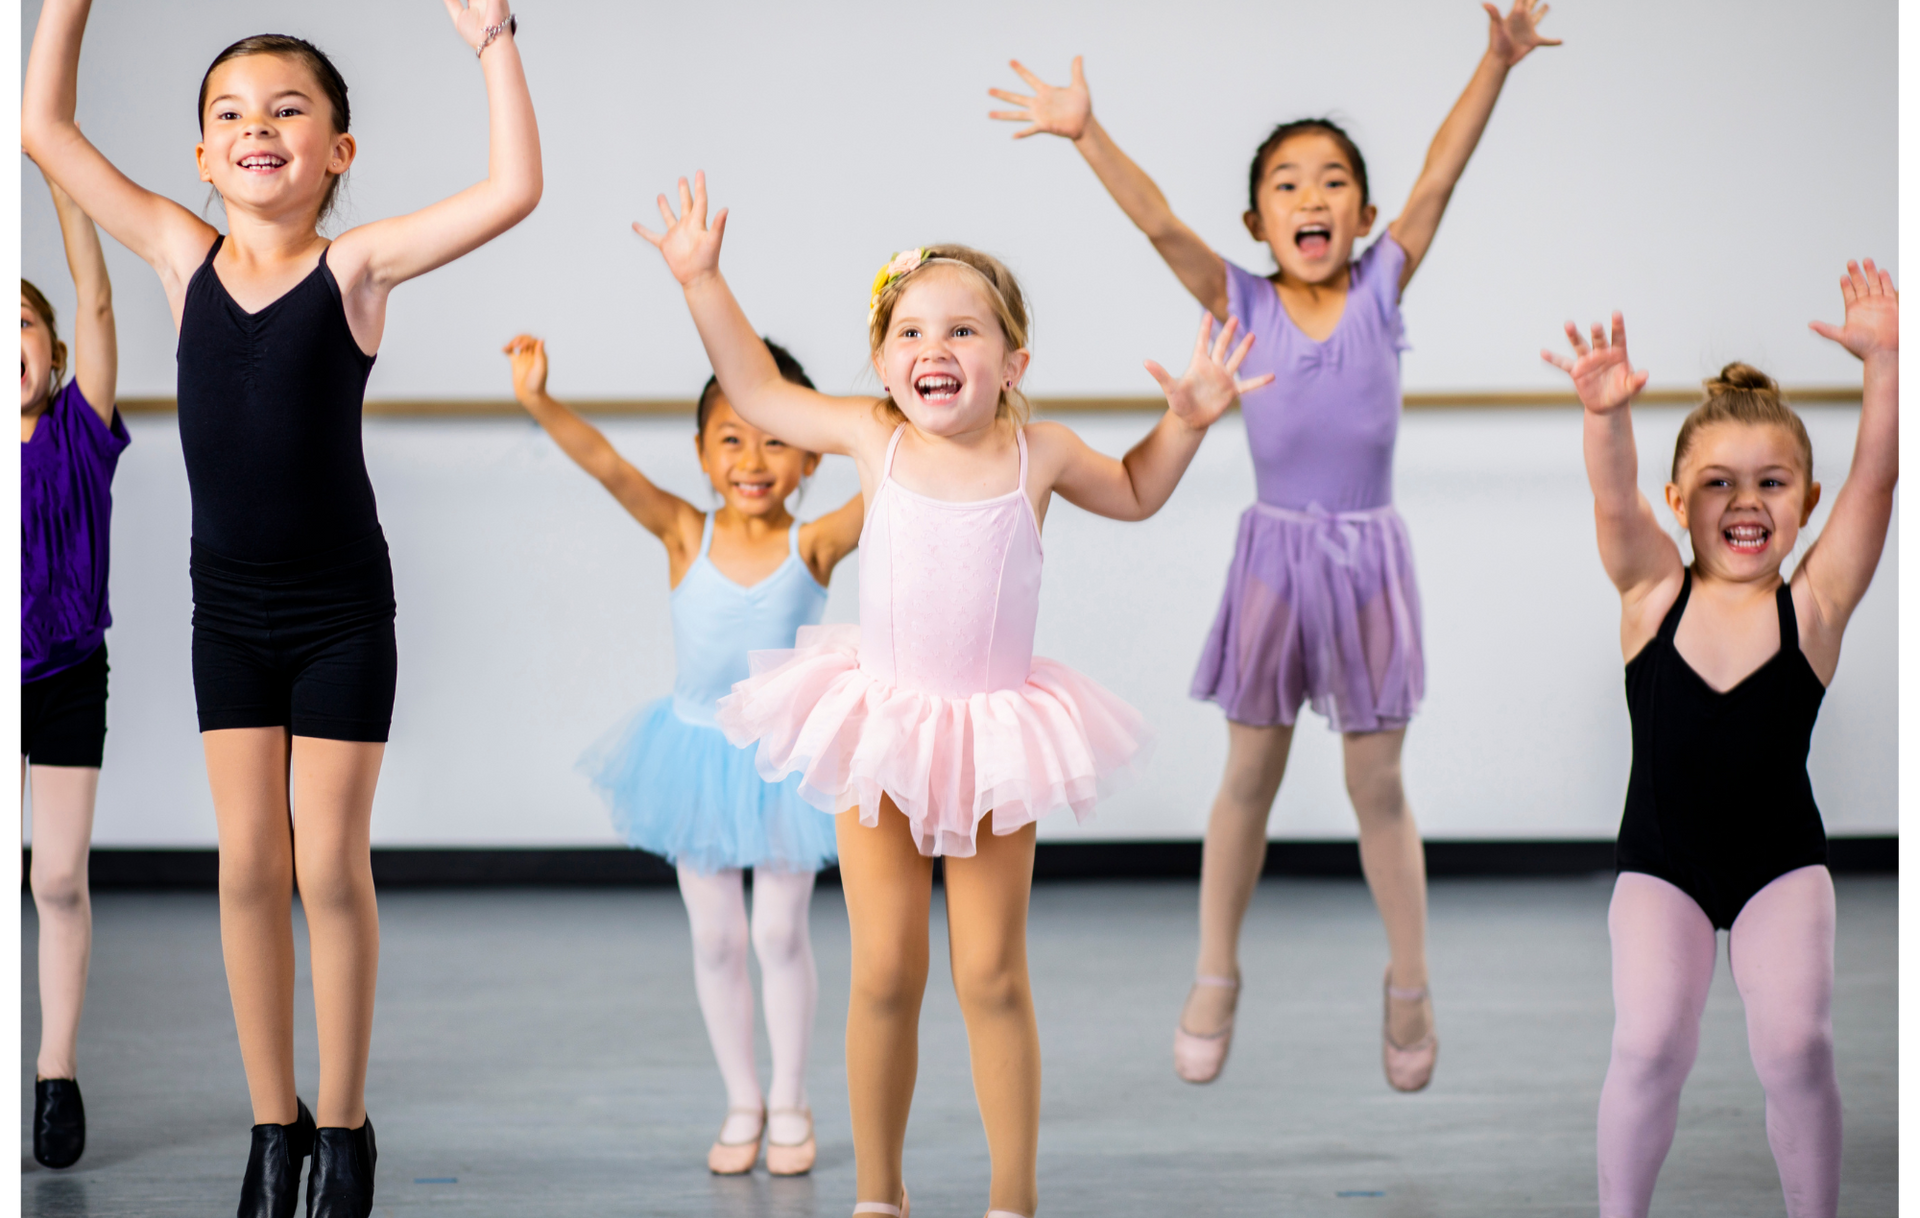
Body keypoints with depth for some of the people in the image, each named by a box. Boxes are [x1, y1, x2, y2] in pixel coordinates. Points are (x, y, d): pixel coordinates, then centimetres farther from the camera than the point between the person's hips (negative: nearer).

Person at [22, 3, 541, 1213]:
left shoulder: (355, 266, -11)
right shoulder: (185, 255, -2)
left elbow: (513, 188, -22)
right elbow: (47, 129, 0)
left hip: (342, 610, -3)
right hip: (230, 604, 3)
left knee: (331, 867, 2)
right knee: (249, 866, 6)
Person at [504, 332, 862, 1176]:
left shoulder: (813, 546, -14)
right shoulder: (685, 536, -12)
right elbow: (607, 466, -25)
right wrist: (539, 402, -39)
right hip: (697, 752, 2)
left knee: (780, 933, 7)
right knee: (716, 938, 11)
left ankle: (789, 1104, 23)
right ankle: (742, 1103, 26)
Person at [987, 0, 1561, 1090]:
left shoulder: (1382, 287, -5)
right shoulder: (1241, 305, -6)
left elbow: (1439, 182, -13)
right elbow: (1161, 223, -18)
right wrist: (1087, 135, -32)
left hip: (1369, 559, 0)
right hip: (1274, 557, 0)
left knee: (1378, 783, 8)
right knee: (1250, 776, 11)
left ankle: (1411, 986, 22)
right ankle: (1216, 976, 25)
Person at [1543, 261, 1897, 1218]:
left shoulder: (1814, 602, -8)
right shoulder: (1654, 595, -7)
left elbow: (1876, 477, -18)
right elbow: (1614, 500, -24)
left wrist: (1883, 364, -32)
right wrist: (1606, 415, -44)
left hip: (1782, 861, 0)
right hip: (1659, 863, 0)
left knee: (1795, 1046, -14)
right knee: (1650, 1042, -15)